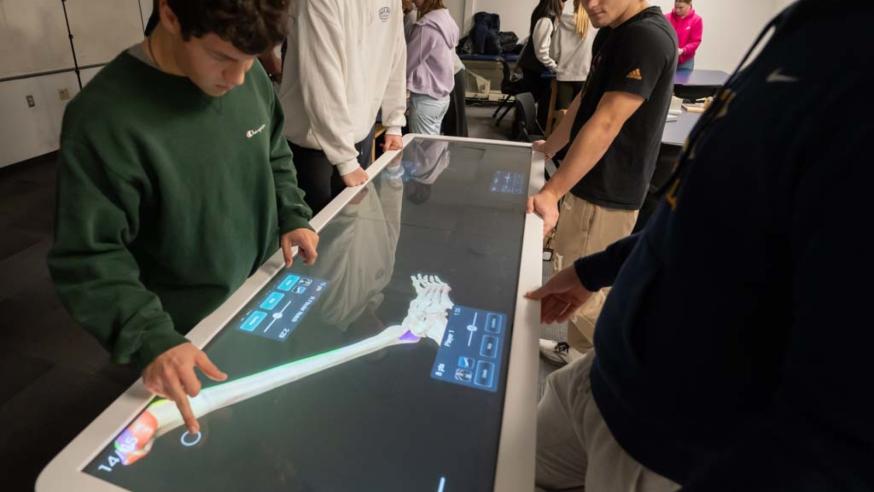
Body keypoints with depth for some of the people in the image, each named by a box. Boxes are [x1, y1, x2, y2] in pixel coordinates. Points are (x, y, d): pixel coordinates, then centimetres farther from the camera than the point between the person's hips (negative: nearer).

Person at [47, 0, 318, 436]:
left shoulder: (249, 76, -11)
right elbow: (87, 260, -21)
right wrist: (151, 339, -32)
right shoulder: (104, 119, -27)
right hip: (189, 337, -4)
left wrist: (293, 216, -7)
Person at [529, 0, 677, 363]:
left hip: (607, 191, -9)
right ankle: (579, 350, 37)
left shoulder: (647, 37, -19)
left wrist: (551, 192, -30)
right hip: (592, 181, 9)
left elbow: (607, 123, -27)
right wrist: (549, 148, 25)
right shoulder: (612, 32, 11)